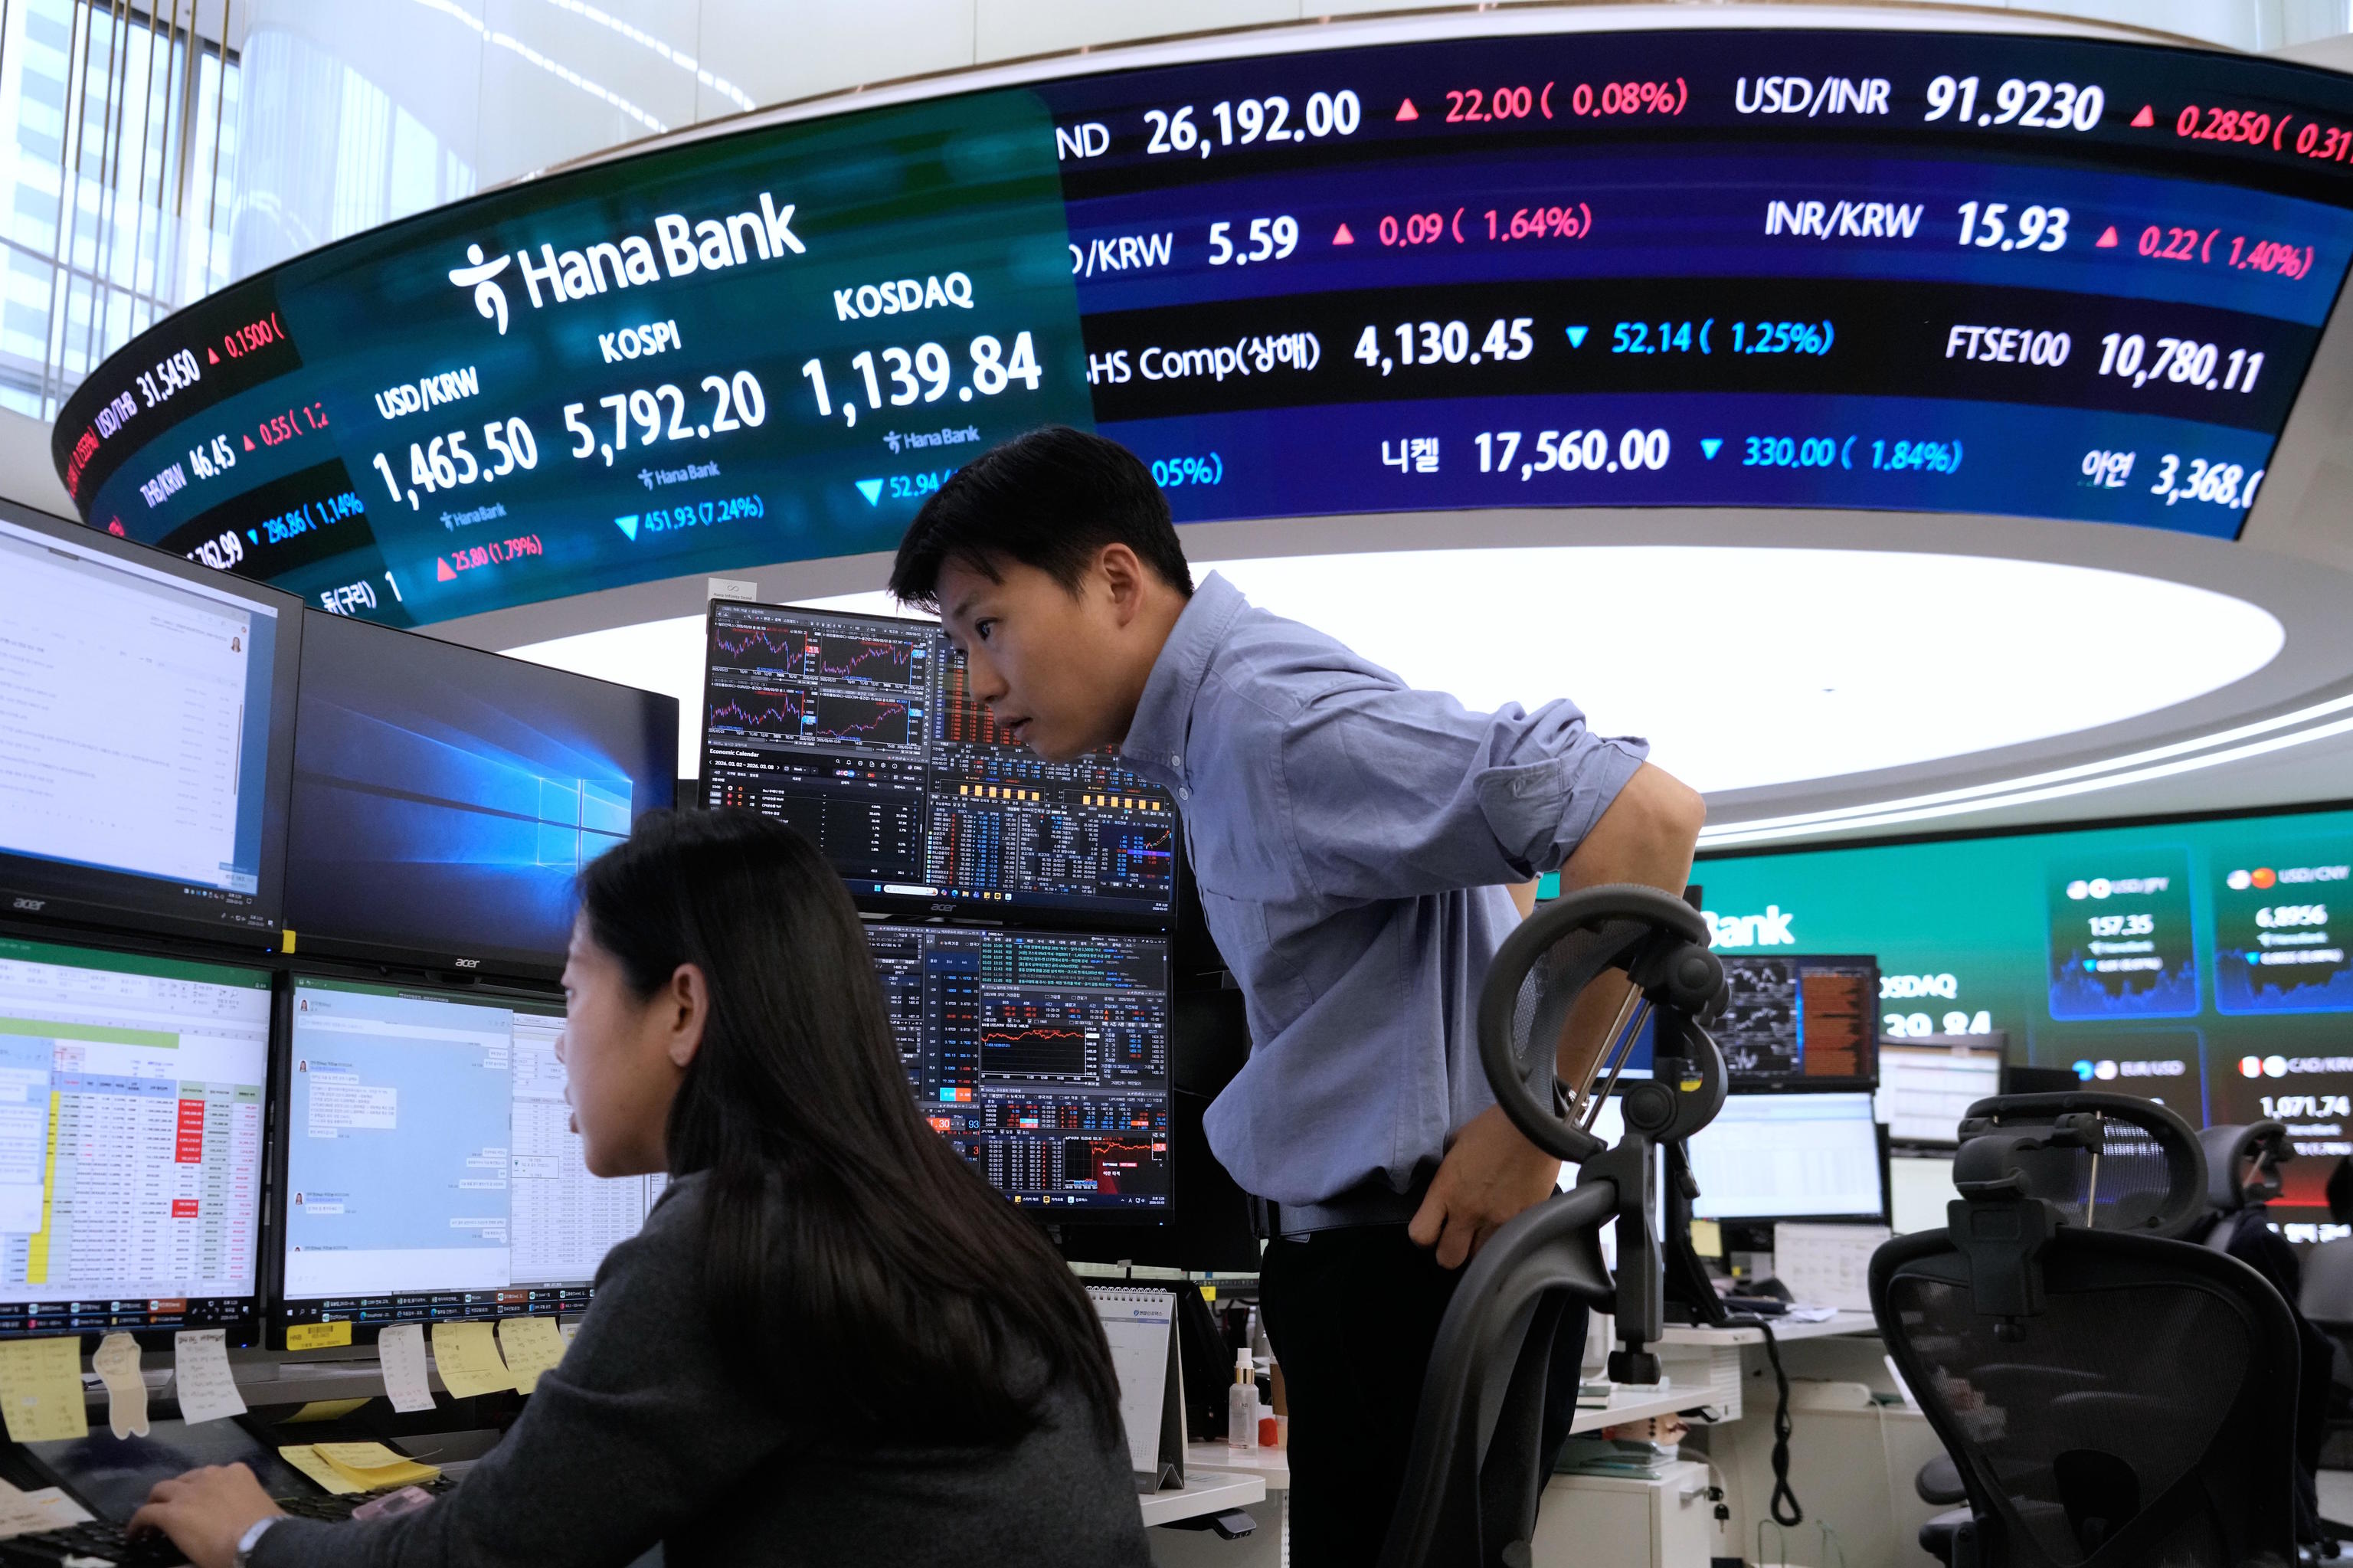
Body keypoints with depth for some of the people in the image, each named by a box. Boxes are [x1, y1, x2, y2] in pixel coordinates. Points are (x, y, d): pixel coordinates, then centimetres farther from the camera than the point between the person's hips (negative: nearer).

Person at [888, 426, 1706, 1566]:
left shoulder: (1275, 716, -20)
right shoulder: (1204, 729, 10)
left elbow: (1646, 818, -28)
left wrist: (1529, 1134, -21)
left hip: (1425, 1264, -10)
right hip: (1352, 1257, 10)